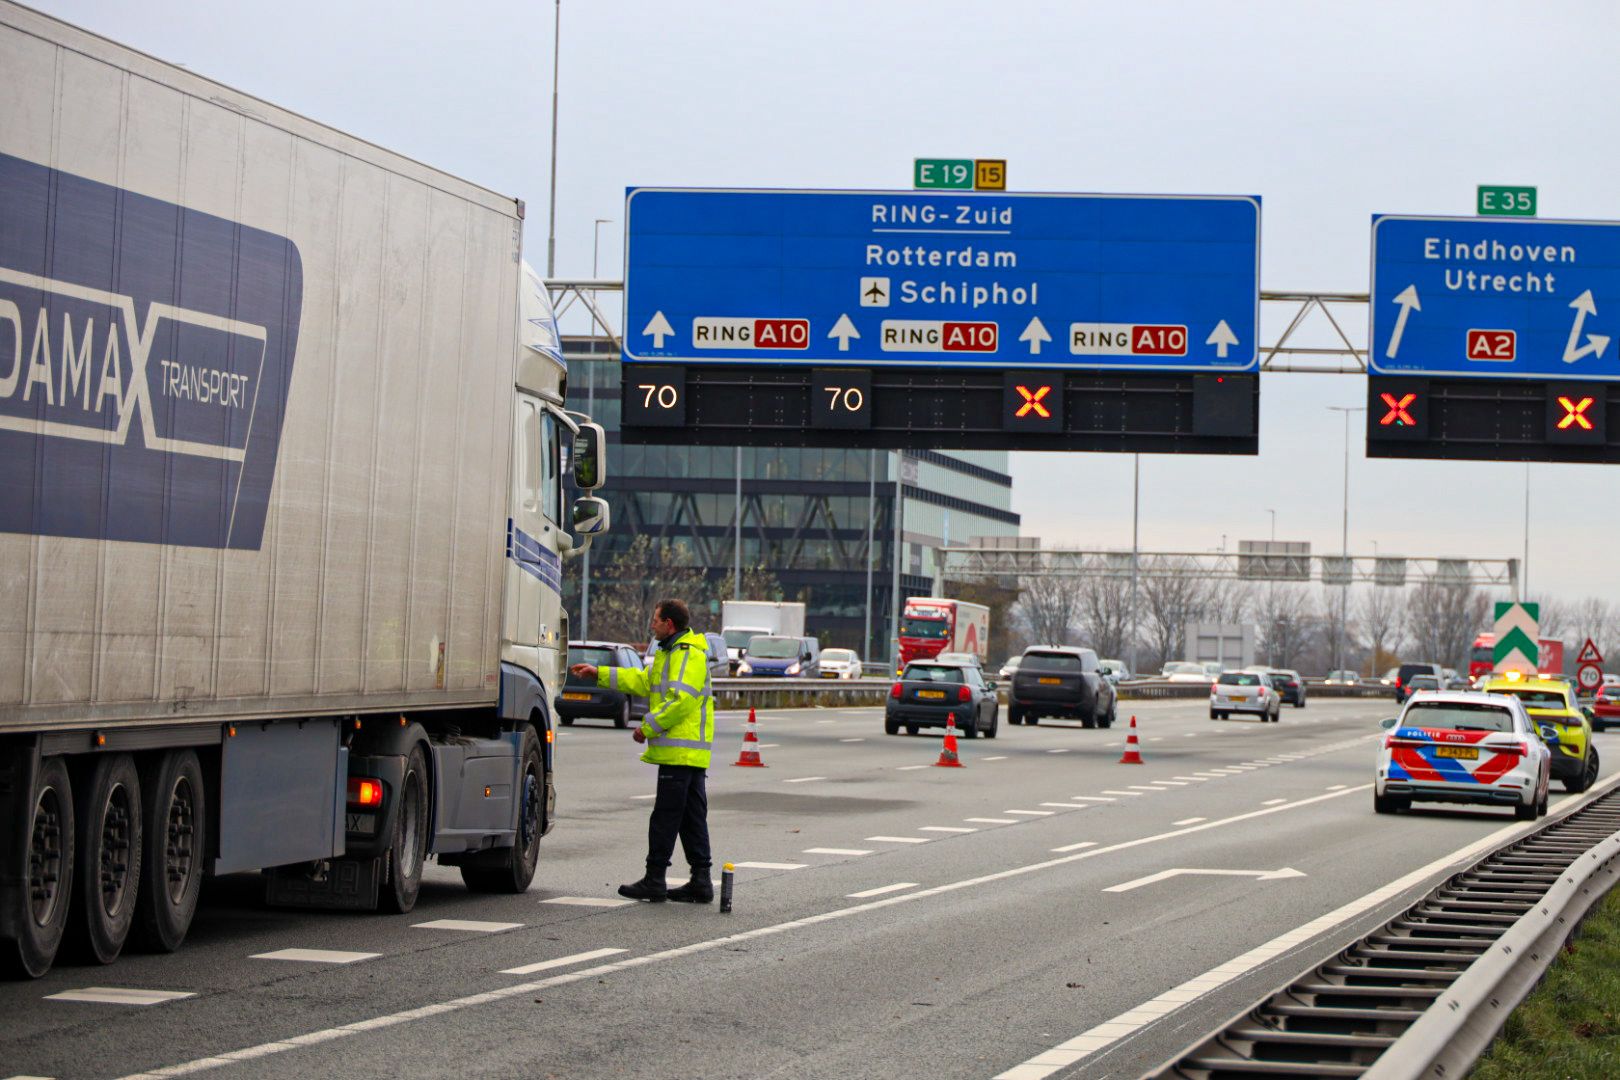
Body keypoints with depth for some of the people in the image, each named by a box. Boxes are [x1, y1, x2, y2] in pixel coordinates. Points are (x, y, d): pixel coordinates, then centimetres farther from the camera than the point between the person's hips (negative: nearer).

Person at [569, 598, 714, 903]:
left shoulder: (689, 655, -14)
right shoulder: (670, 653, 20)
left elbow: (680, 701, -22)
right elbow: (645, 681, 30)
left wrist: (648, 727, -15)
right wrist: (599, 674, 30)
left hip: (680, 751, -11)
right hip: (688, 753, 11)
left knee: (665, 817, -6)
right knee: (691, 818, 9)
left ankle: (654, 880, -3)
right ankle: (701, 881, 10)